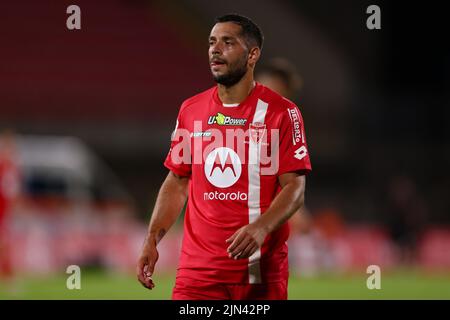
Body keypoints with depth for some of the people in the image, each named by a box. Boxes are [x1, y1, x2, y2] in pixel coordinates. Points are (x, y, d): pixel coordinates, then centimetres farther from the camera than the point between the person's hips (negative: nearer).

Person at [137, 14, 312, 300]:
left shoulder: (282, 112, -4)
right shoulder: (190, 110, 10)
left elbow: (295, 188, -8)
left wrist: (261, 228, -25)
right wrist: (152, 240, 4)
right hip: (197, 266, 3)